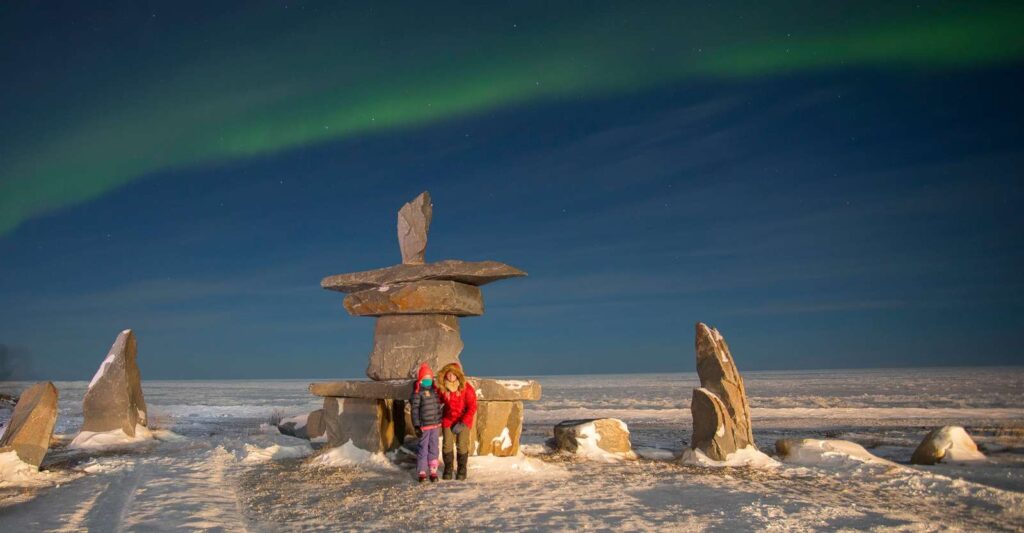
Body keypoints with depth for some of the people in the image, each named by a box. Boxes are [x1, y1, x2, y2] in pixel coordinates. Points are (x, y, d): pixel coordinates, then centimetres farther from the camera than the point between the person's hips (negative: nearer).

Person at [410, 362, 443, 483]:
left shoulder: (434, 391, 9)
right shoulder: (417, 393, -9)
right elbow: (414, 410, -12)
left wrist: (440, 423, 20)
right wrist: (416, 426, -16)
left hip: (435, 425, 6)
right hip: (424, 426, -6)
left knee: (433, 448, 9)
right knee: (423, 448, 1)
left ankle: (433, 472, 16)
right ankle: (422, 472, 11)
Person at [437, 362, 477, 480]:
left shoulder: (466, 388, -20)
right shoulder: (442, 388, -10)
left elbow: (472, 407, -17)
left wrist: (462, 423, -22)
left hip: (463, 421, -2)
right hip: (448, 420, 2)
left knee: (462, 446, -1)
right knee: (447, 445, -1)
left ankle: (462, 470, 17)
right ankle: (448, 469, 18)